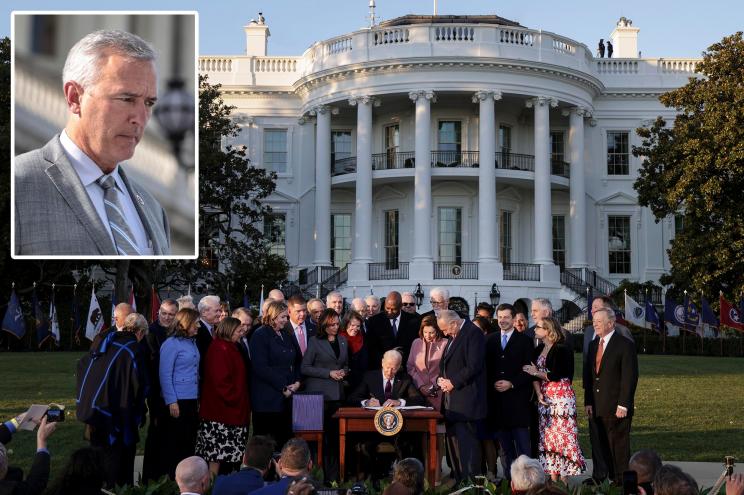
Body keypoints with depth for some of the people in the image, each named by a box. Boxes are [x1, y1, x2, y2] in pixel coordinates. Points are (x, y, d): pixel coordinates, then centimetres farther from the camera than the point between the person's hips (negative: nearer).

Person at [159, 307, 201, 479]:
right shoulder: (171, 344, -9)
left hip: (192, 401, 7)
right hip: (177, 402, -7)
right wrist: (172, 402, -15)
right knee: (174, 443, 1)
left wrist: (198, 400, 13)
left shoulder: (192, 343, 12)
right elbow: (165, 374, -11)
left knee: (189, 442, 7)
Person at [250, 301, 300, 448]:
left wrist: (297, 382, 3)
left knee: (284, 438, 4)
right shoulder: (260, 335, -7)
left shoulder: (285, 336, 18)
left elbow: (293, 363, 23)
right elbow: (260, 367, -15)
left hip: (286, 396, 7)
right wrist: (283, 387, -14)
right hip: (267, 398, -7)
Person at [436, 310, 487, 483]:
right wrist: (441, 379, 7)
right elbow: (445, 365, 27)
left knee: (466, 442, -9)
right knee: (453, 441, 11)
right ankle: (459, 481, 18)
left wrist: (453, 382, -13)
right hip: (451, 401, 9)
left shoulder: (473, 333, -10)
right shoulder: (454, 337, 19)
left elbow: (474, 366, -19)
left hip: (465, 400, -9)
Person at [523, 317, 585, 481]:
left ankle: (564, 478, -2)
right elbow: (534, 375, 9)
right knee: (548, 437, 6)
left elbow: (556, 375, -15)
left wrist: (536, 372, -3)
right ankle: (553, 477, 10)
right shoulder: (539, 350, 13)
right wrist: (539, 393, -5)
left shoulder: (562, 349, -9)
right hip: (545, 398, 7)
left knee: (563, 434, -6)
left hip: (561, 397, -7)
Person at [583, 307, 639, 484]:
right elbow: (588, 375, 16)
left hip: (617, 408, -6)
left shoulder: (625, 345, -7)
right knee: (605, 446, 7)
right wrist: (588, 402, 8)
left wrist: (623, 405, -15)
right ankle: (612, 478, 14)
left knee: (620, 445, -1)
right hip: (598, 407, 6)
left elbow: (630, 377, -11)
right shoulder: (593, 345, 14)